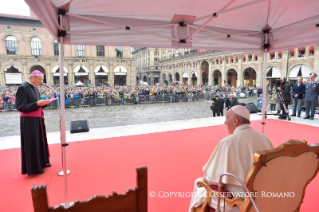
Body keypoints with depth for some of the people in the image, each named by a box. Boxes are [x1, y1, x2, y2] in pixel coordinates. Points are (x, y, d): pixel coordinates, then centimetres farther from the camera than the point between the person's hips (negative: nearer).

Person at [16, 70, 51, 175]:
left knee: (40, 141, 18)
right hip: (29, 121, -9)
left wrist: (44, 103, -3)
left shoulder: (34, 88, 9)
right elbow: (21, 107, -21)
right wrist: (37, 104, -27)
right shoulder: (23, 88, -17)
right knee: (32, 144, 2)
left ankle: (42, 162, 33)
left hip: (38, 119, 9)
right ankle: (33, 167, 16)